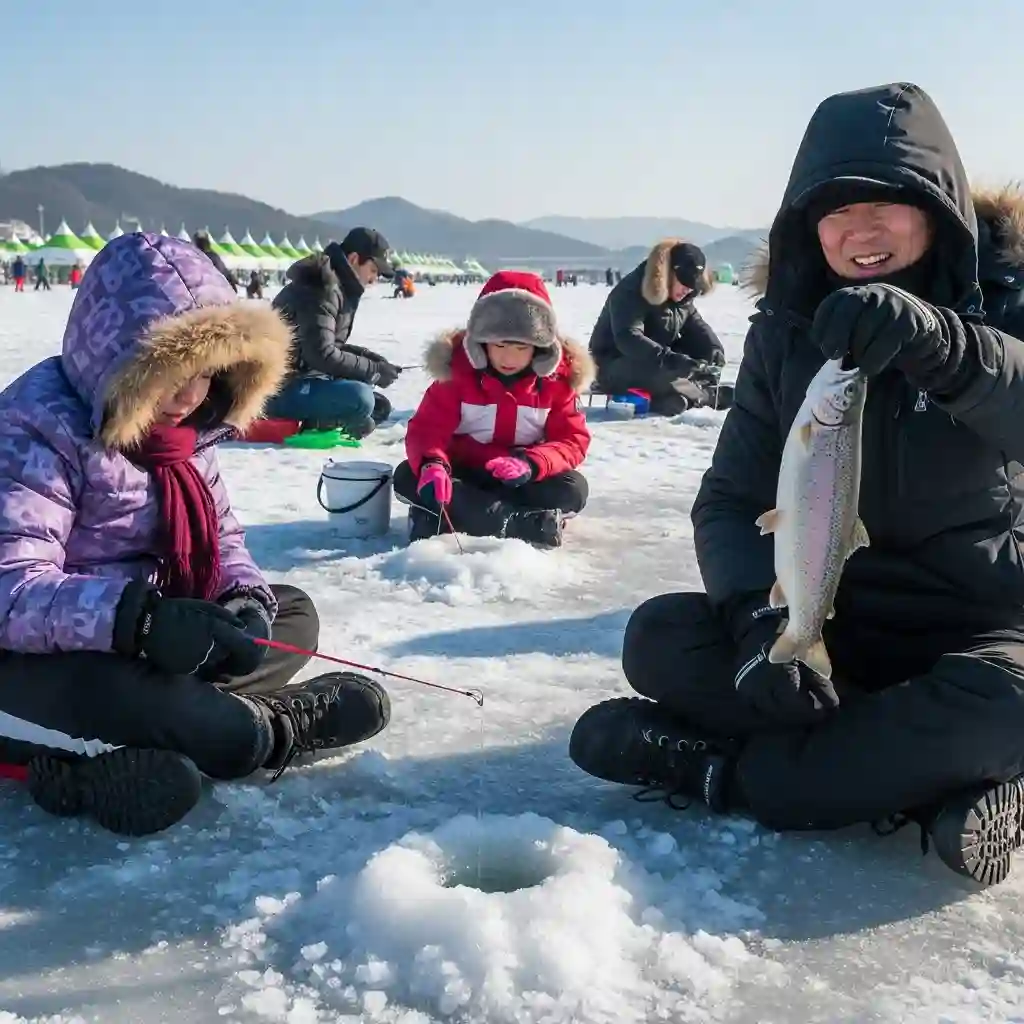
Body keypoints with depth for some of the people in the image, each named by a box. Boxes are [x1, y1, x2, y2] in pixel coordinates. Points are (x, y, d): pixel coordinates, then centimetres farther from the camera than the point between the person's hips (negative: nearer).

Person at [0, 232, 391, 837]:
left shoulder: (183, 431, 4)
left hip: (139, 648, 9)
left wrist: (246, 600, -13)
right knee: (104, 696, -40)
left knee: (294, 613, 5)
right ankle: (273, 729, -13)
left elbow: (220, 537, 10)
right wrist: (136, 617, -43)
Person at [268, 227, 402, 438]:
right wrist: (374, 371, -18)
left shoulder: (341, 288, 14)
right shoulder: (322, 288, -18)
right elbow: (321, 354, -26)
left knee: (380, 407, 14)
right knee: (359, 398, -31)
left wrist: (366, 356, 3)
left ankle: (311, 421, 1)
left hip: (303, 379, 11)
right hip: (283, 389, -11)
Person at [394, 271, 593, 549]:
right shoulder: (457, 370, -13)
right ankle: (530, 523, -36)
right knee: (407, 478, -28)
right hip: (464, 474, 0)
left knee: (573, 490, -29)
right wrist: (431, 463, -43)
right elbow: (426, 428, -18)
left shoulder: (557, 378, -11)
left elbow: (573, 440, -13)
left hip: (521, 481, 0)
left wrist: (531, 464, -35)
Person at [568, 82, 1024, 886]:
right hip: (833, 622, 3)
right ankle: (936, 771, -23)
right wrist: (758, 616, -26)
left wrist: (939, 345, -50)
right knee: (662, 638, -22)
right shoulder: (788, 333, 0)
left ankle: (722, 769, -21)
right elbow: (731, 500, -6)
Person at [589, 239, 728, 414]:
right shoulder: (631, 291, -24)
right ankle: (710, 395, -23)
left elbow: (696, 325, 11)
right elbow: (628, 338, -37)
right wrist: (669, 359, -48)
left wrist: (714, 348, -12)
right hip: (614, 368, -9)